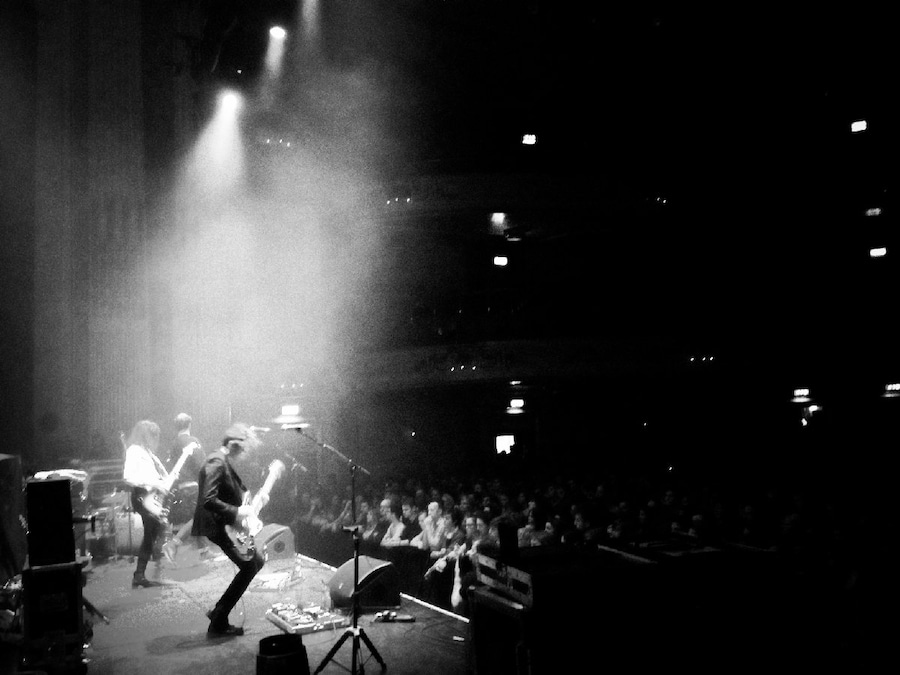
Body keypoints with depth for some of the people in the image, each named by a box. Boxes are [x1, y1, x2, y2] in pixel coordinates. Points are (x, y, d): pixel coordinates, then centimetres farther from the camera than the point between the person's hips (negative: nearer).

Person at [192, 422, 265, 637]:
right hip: (216, 525, -11)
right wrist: (236, 512, -24)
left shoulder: (226, 463, 13)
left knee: (257, 561, 13)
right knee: (249, 566, -12)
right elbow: (208, 501, -28)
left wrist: (248, 501, 9)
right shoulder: (216, 463, -19)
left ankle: (219, 612, 17)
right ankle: (218, 623, -3)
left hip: (228, 524, 11)